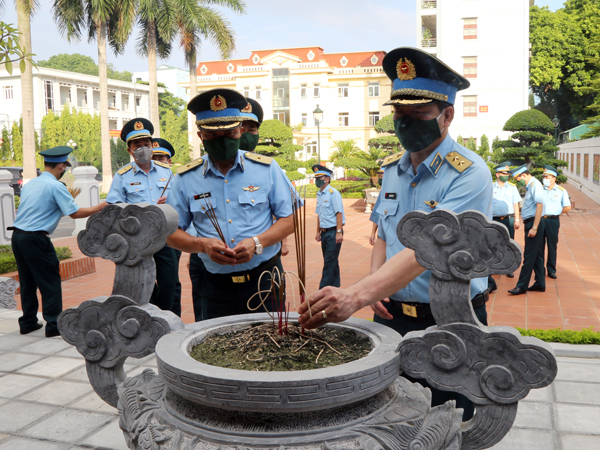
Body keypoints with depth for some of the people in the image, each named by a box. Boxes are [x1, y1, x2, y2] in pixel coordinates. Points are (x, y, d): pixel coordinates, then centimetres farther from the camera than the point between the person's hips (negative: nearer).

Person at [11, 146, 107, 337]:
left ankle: (28, 322, 23)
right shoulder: (56, 186, -10)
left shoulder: (29, 184, 14)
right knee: (50, 282, 1)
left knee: (27, 281, 16)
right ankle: (54, 325, 3)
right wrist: (99, 207, 0)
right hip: (36, 238, -8)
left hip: (17, 235, 8)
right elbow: (75, 213, -10)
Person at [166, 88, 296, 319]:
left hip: (265, 281, 0)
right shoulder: (186, 178, 3)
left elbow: (288, 220, 2)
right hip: (216, 287, 1)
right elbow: (171, 232, 5)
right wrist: (202, 244, -14)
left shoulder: (266, 168, 1)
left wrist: (257, 243, -15)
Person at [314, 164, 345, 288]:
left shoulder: (333, 193, -11)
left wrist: (339, 232, -20)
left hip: (333, 232, -8)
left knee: (329, 262, -5)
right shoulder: (319, 194, 12)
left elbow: (339, 213, -15)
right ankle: (334, 286, 24)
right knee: (331, 261, 14)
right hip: (324, 232, 8)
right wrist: (318, 232, 20)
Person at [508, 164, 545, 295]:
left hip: (533, 223, -10)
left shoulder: (535, 185, -13)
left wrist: (534, 228, -24)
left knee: (529, 256, -5)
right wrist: (528, 223, 14)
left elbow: (540, 206, -21)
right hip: (530, 223, 10)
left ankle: (521, 286, -2)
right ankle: (540, 284, 21)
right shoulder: (530, 186, 16)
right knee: (537, 255, 14)